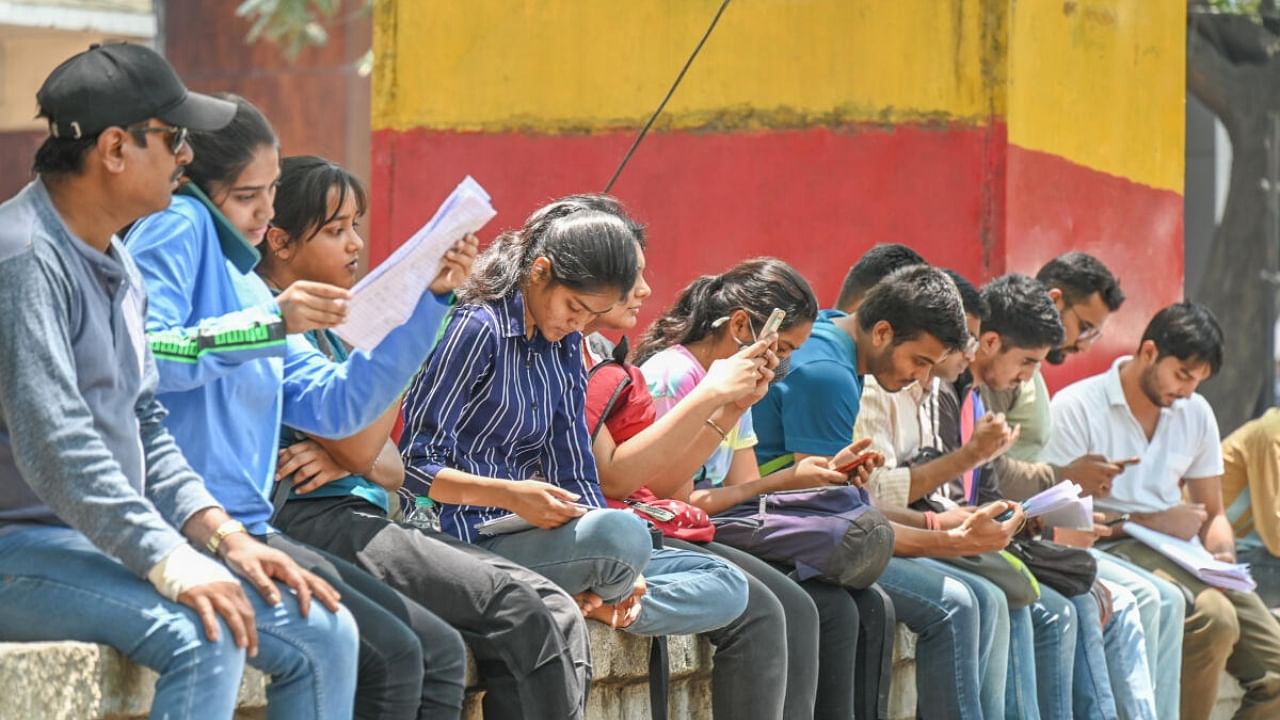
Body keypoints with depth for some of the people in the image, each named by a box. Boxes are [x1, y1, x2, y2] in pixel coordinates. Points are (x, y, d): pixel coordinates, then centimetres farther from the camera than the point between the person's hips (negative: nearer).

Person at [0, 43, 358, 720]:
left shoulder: (118, 264, 16)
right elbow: (55, 445, -25)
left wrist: (222, 535, 4)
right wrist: (172, 565, -30)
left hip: (111, 540, 10)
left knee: (321, 632, -1)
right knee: (202, 636, -32)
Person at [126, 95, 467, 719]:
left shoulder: (247, 285, 22)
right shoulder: (177, 228, -4)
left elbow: (338, 405, 16)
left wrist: (426, 296, 10)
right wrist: (271, 324, -25)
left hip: (246, 528, 10)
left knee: (439, 653, 6)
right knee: (389, 656, -18)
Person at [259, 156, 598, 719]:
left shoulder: (324, 328, 23)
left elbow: (391, 468, 20)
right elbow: (359, 445, -14)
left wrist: (348, 460, -5)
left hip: (365, 518, 9)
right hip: (310, 521, -9)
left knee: (556, 615, -9)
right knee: (519, 611, -21)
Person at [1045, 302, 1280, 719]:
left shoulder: (1196, 414, 16)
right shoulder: (1077, 407, -4)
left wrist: (1222, 554, -2)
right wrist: (1149, 522, -13)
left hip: (1180, 557, 7)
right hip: (1113, 554, -7)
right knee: (1214, 617, -34)